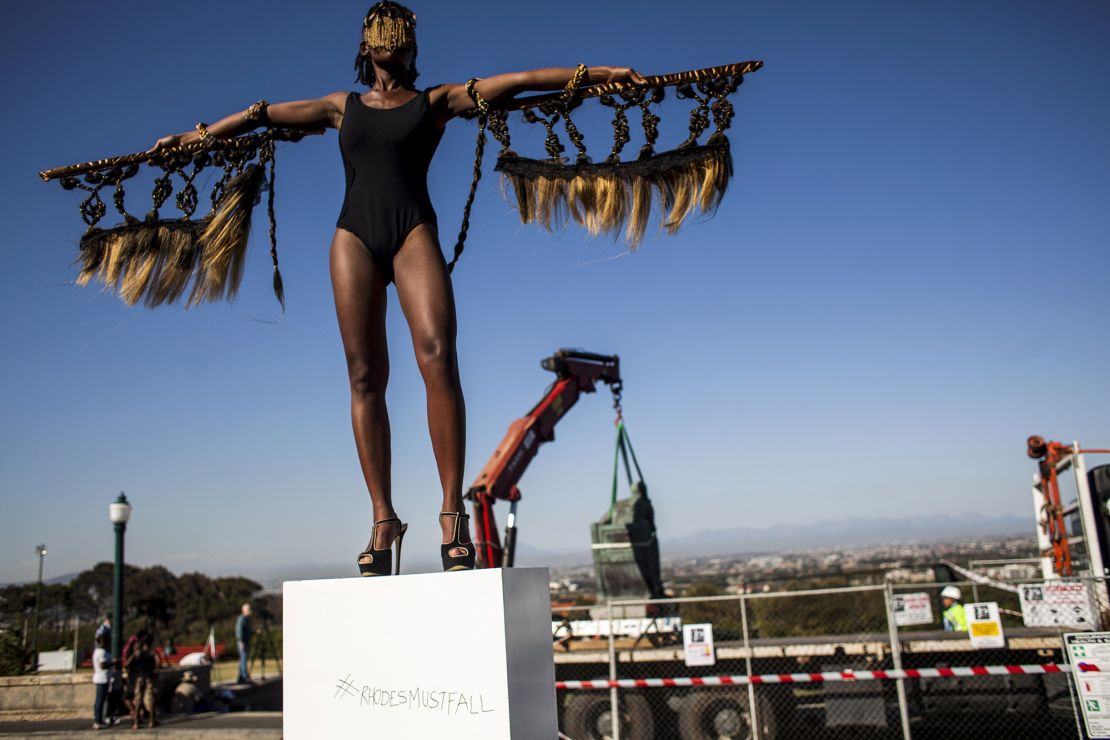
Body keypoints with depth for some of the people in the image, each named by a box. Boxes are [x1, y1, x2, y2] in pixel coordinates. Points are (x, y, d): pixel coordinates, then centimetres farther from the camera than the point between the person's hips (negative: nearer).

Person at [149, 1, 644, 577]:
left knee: (437, 356, -22)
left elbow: (516, 81, 8)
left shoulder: (436, 101, 15)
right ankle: (383, 520, -3)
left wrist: (593, 73, 2)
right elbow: (261, 114, 27)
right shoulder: (342, 107, 21)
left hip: (413, 231, -2)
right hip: (354, 235, 2)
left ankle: (453, 511, -19)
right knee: (365, 377, -6)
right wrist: (194, 137, 30)